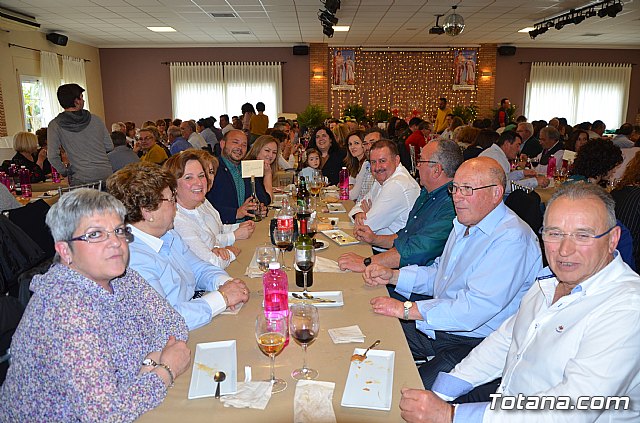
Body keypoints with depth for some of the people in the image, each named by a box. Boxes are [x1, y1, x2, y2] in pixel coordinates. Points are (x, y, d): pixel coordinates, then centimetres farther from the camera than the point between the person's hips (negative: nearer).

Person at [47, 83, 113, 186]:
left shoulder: (55, 125, -2)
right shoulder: (95, 120, 4)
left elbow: (52, 156, -8)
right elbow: (109, 147, 10)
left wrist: (65, 172, 5)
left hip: (81, 179, -2)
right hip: (106, 175, 2)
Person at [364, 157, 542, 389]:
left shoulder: (512, 239, -22)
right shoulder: (465, 225, 10)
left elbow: (476, 308, -30)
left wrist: (407, 309, -25)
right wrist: (392, 276, 6)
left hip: (473, 342, -8)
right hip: (435, 326, 9)